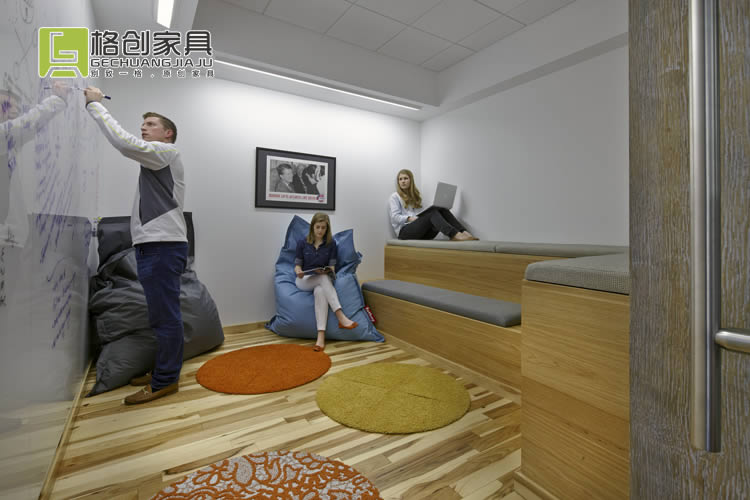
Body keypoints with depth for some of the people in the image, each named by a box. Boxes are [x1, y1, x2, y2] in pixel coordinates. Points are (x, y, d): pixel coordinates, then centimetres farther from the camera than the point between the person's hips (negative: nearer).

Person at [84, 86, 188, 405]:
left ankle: (165, 381, 4)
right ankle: (164, 371, 27)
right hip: (152, 245, 11)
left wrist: (95, 104, -7)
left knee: (164, 315, -6)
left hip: (162, 246, -10)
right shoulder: (154, 159, 28)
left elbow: (123, 142, -15)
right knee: (161, 315, 15)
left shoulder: (166, 152, -4)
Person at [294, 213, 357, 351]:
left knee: (320, 291, -38)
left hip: (322, 281, 1)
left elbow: (332, 267, -2)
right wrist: (299, 272, -21)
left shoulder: (331, 244, 1)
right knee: (323, 278, -36)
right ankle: (341, 317, -45)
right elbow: (297, 265, 2)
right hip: (304, 280, 0)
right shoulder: (302, 243, 1)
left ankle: (321, 336, -45)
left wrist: (327, 270, -25)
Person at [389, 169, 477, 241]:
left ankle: (464, 233, -38)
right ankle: (455, 235, -53)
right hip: (404, 231, -5)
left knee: (442, 209, -18)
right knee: (432, 212, -30)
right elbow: (395, 217, -3)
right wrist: (409, 218, -17)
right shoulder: (394, 197, 10)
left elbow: (420, 214, 19)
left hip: (420, 231, 6)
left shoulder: (415, 195, 28)